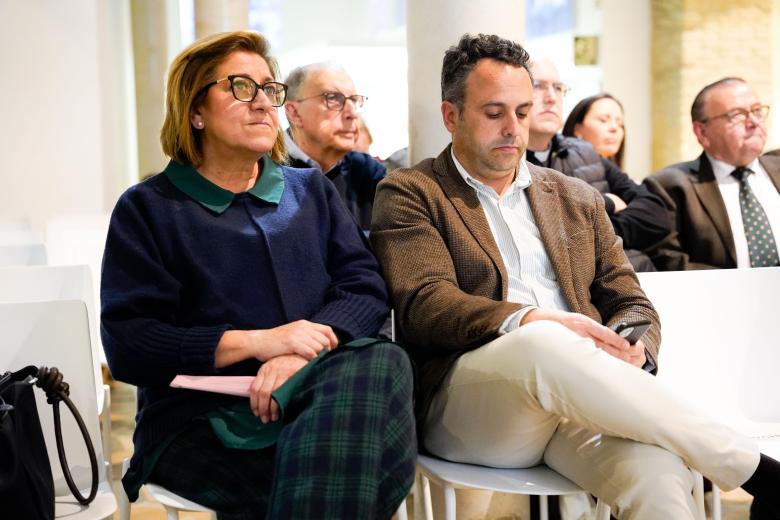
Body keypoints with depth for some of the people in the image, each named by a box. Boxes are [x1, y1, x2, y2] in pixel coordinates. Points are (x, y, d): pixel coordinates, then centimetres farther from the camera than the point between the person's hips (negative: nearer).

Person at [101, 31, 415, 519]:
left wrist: (306, 353, -16)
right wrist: (256, 342, -15)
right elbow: (128, 343, -2)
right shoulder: (148, 208, 8)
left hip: (318, 382, 5)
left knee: (382, 362, -31)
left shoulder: (311, 190, 19)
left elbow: (366, 286, 6)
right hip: (204, 416, -4)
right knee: (325, 480, -35)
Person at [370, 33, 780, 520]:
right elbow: (423, 305, -6)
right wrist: (526, 322, -23)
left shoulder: (576, 198, 23)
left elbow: (633, 303, 20)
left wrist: (631, 352, -5)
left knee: (655, 468, -34)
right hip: (468, 397, -2)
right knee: (546, 346, -37)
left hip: (581, 389, 3)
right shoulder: (409, 193, 9)